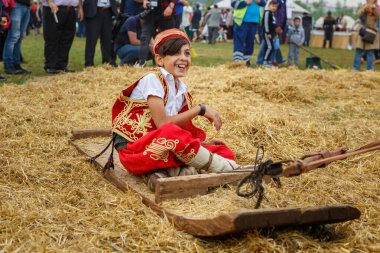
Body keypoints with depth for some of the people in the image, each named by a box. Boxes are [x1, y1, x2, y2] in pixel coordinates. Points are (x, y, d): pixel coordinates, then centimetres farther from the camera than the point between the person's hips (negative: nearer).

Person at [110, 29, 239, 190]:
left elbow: (182, 130, 10)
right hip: (133, 149, -7)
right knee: (171, 133, -39)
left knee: (222, 151, -4)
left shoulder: (182, 90, 9)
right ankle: (229, 170, -21)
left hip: (161, 148, 7)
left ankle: (169, 171, -24)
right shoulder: (153, 80, -12)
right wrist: (200, 110, -16)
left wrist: (205, 143, -5)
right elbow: (163, 124, -21)